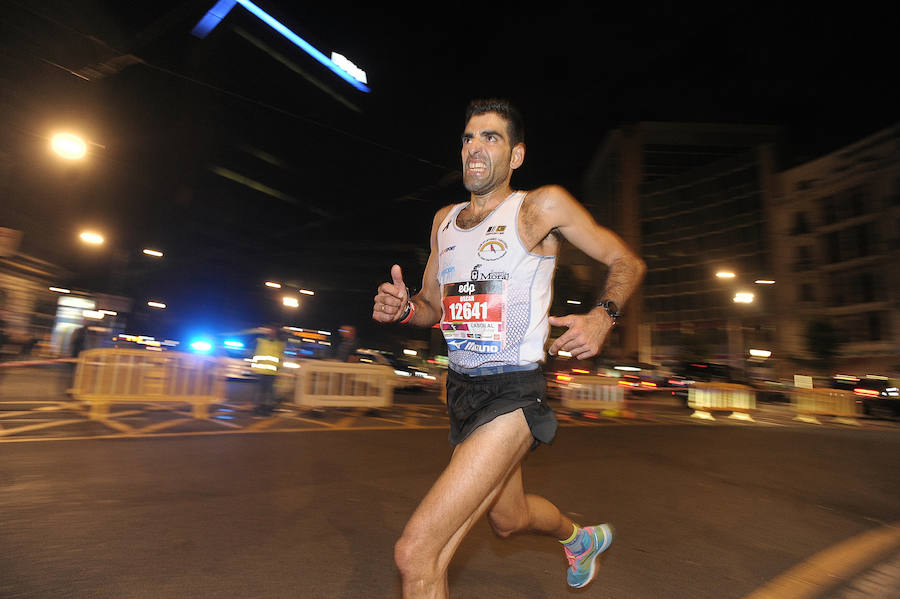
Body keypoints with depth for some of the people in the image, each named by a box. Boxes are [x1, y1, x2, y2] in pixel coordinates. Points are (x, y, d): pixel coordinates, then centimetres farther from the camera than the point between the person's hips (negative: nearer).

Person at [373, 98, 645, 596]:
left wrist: (602, 317, -17)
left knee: (416, 553, -15)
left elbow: (627, 263, 1)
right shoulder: (443, 221, 9)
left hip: (513, 393, -7)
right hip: (461, 389, 7)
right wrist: (402, 308, -5)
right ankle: (580, 537, 59)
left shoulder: (542, 206, -7)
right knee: (508, 520, 28)